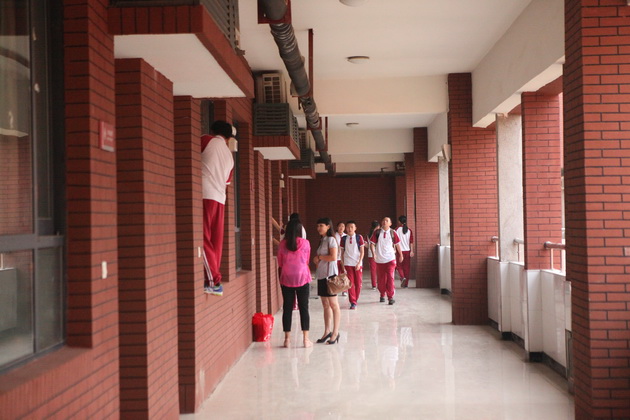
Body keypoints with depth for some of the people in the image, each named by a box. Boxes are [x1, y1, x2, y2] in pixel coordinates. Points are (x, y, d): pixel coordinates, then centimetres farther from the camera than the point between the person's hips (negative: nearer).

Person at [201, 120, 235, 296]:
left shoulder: (207, 141, 2)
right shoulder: (230, 156, 19)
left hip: (204, 195, -7)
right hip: (220, 199, 7)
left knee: (204, 239, -7)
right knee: (215, 241, 9)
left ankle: (213, 281, -10)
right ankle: (213, 280, 11)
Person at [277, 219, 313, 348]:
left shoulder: (282, 244, -1)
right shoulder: (305, 243, -4)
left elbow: (280, 264, 5)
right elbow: (307, 261, 7)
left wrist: (280, 280, 15)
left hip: (286, 279, 1)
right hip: (302, 278, -1)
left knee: (287, 308, 6)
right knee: (304, 308, 5)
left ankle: (287, 339, 8)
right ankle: (305, 339, 4)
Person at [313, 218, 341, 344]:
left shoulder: (331, 240, -8)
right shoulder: (322, 240, 17)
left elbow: (333, 257, -19)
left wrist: (319, 257, -9)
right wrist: (316, 260, 4)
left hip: (330, 274, -8)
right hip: (321, 275, 8)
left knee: (333, 305, -3)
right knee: (325, 305, 11)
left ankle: (335, 333, 2)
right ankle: (327, 331, 16)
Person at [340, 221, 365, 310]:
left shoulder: (359, 237, 0)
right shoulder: (344, 239, 4)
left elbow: (362, 251, -1)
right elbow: (342, 252, 8)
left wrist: (359, 263, -10)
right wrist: (343, 265, 3)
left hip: (358, 264, 0)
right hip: (348, 264, 0)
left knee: (358, 283, 2)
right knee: (350, 284, -4)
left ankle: (355, 300, 18)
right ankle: (353, 302, -1)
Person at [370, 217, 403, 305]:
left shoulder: (392, 233, 1)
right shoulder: (377, 232, 0)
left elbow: (397, 244, 11)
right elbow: (372, 243, -1)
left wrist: (400, 255, 17)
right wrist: (374, 253, -16)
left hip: (390, 259, -1)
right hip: (379, 259, 1)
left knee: (390, 278, -10)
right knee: (381, 278, 10)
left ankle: (390, 297, -7)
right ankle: (382, 295, 29)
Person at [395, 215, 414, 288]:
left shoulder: (397, 229, -5)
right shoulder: (409, 230, 2)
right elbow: (411, 242, 0)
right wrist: (411, 251, 2)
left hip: (400, 250, -3)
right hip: (407, 250, 3)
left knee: (399, 266, 9)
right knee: (407, 267, 9)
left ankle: (402, 277, -17)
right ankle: (405, 283, 12)